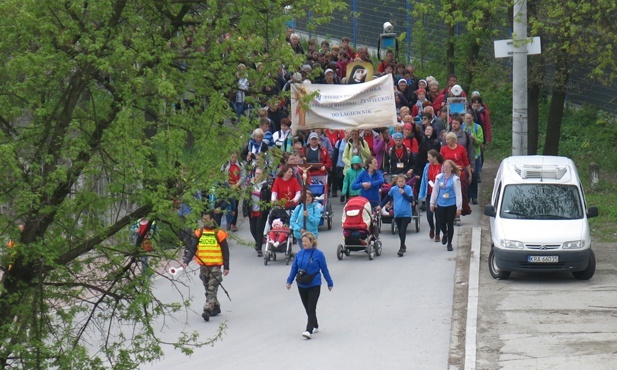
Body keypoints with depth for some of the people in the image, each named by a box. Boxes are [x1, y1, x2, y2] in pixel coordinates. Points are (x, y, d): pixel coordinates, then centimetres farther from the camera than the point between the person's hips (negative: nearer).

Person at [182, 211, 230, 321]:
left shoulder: (219, 234, -3)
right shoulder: (198, 233, 6)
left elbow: (225, 251, 2)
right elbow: (192, 248, 4)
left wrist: (226, 267, 1)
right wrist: (186, 261, -9)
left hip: (215, 266, -5)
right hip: (203, 266, 5)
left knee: (212, 289, -12)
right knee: (208, 289, 12)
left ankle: (207, 310, -21)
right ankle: (216, 307, 27)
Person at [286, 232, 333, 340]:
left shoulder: (318, 254, -8)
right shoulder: (300, 254, 2)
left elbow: (324, 269, -2)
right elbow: (294, 268, 9)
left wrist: (330, 283, 5)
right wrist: (289, 281, 4)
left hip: (314, 285, -5)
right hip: (302, 285, 5)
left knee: (311, 308, -10)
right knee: (307, 308, 15)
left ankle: (309, 331, -16)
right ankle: (315, 326, 34)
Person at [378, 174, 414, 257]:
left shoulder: (408, 188, -6)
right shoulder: (393, 189, 0)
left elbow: (411, 200, -10)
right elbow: (387, 198, 16)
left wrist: (404, 193, -18)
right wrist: (381, 206, 17)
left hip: (406, 214, -3)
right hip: (397, 214, 3)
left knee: (403, 231, -11)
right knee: (400, 231, 13)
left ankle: (401, 248, -9)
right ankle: (403, 246, 32)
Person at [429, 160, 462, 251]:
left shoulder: (455, 179, -7)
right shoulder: (439, 177, 4)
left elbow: (458, 193, -6)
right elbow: (435, 191, 11)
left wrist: (459, 207, -9)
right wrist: (432, 203, 11)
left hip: (451, 205, -3)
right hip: (441, 204, 3)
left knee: (450, 224, 2)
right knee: (441, 223, 2)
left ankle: (449, 243, 17)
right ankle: (445, 234, 38)